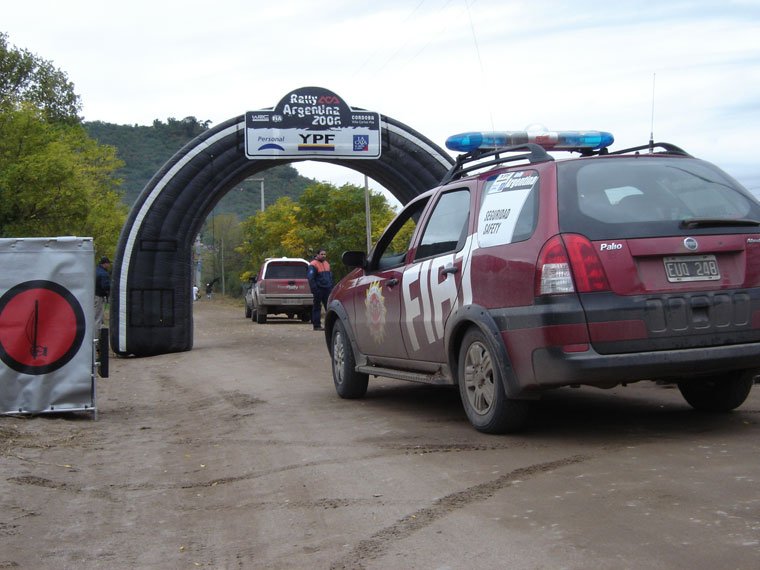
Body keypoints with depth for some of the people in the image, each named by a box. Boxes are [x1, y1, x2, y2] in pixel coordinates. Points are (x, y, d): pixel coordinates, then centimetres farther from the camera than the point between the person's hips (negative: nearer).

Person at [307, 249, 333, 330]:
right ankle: (317, 325, 1)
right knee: (317, 307, -1)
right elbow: (310, 278, -12)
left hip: (327, 289, 7)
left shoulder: (327, 263, 18)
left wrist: (331, 287, 16)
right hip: (319, 289, -7)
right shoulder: (313, 264, -7)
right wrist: (314, 289, -17)